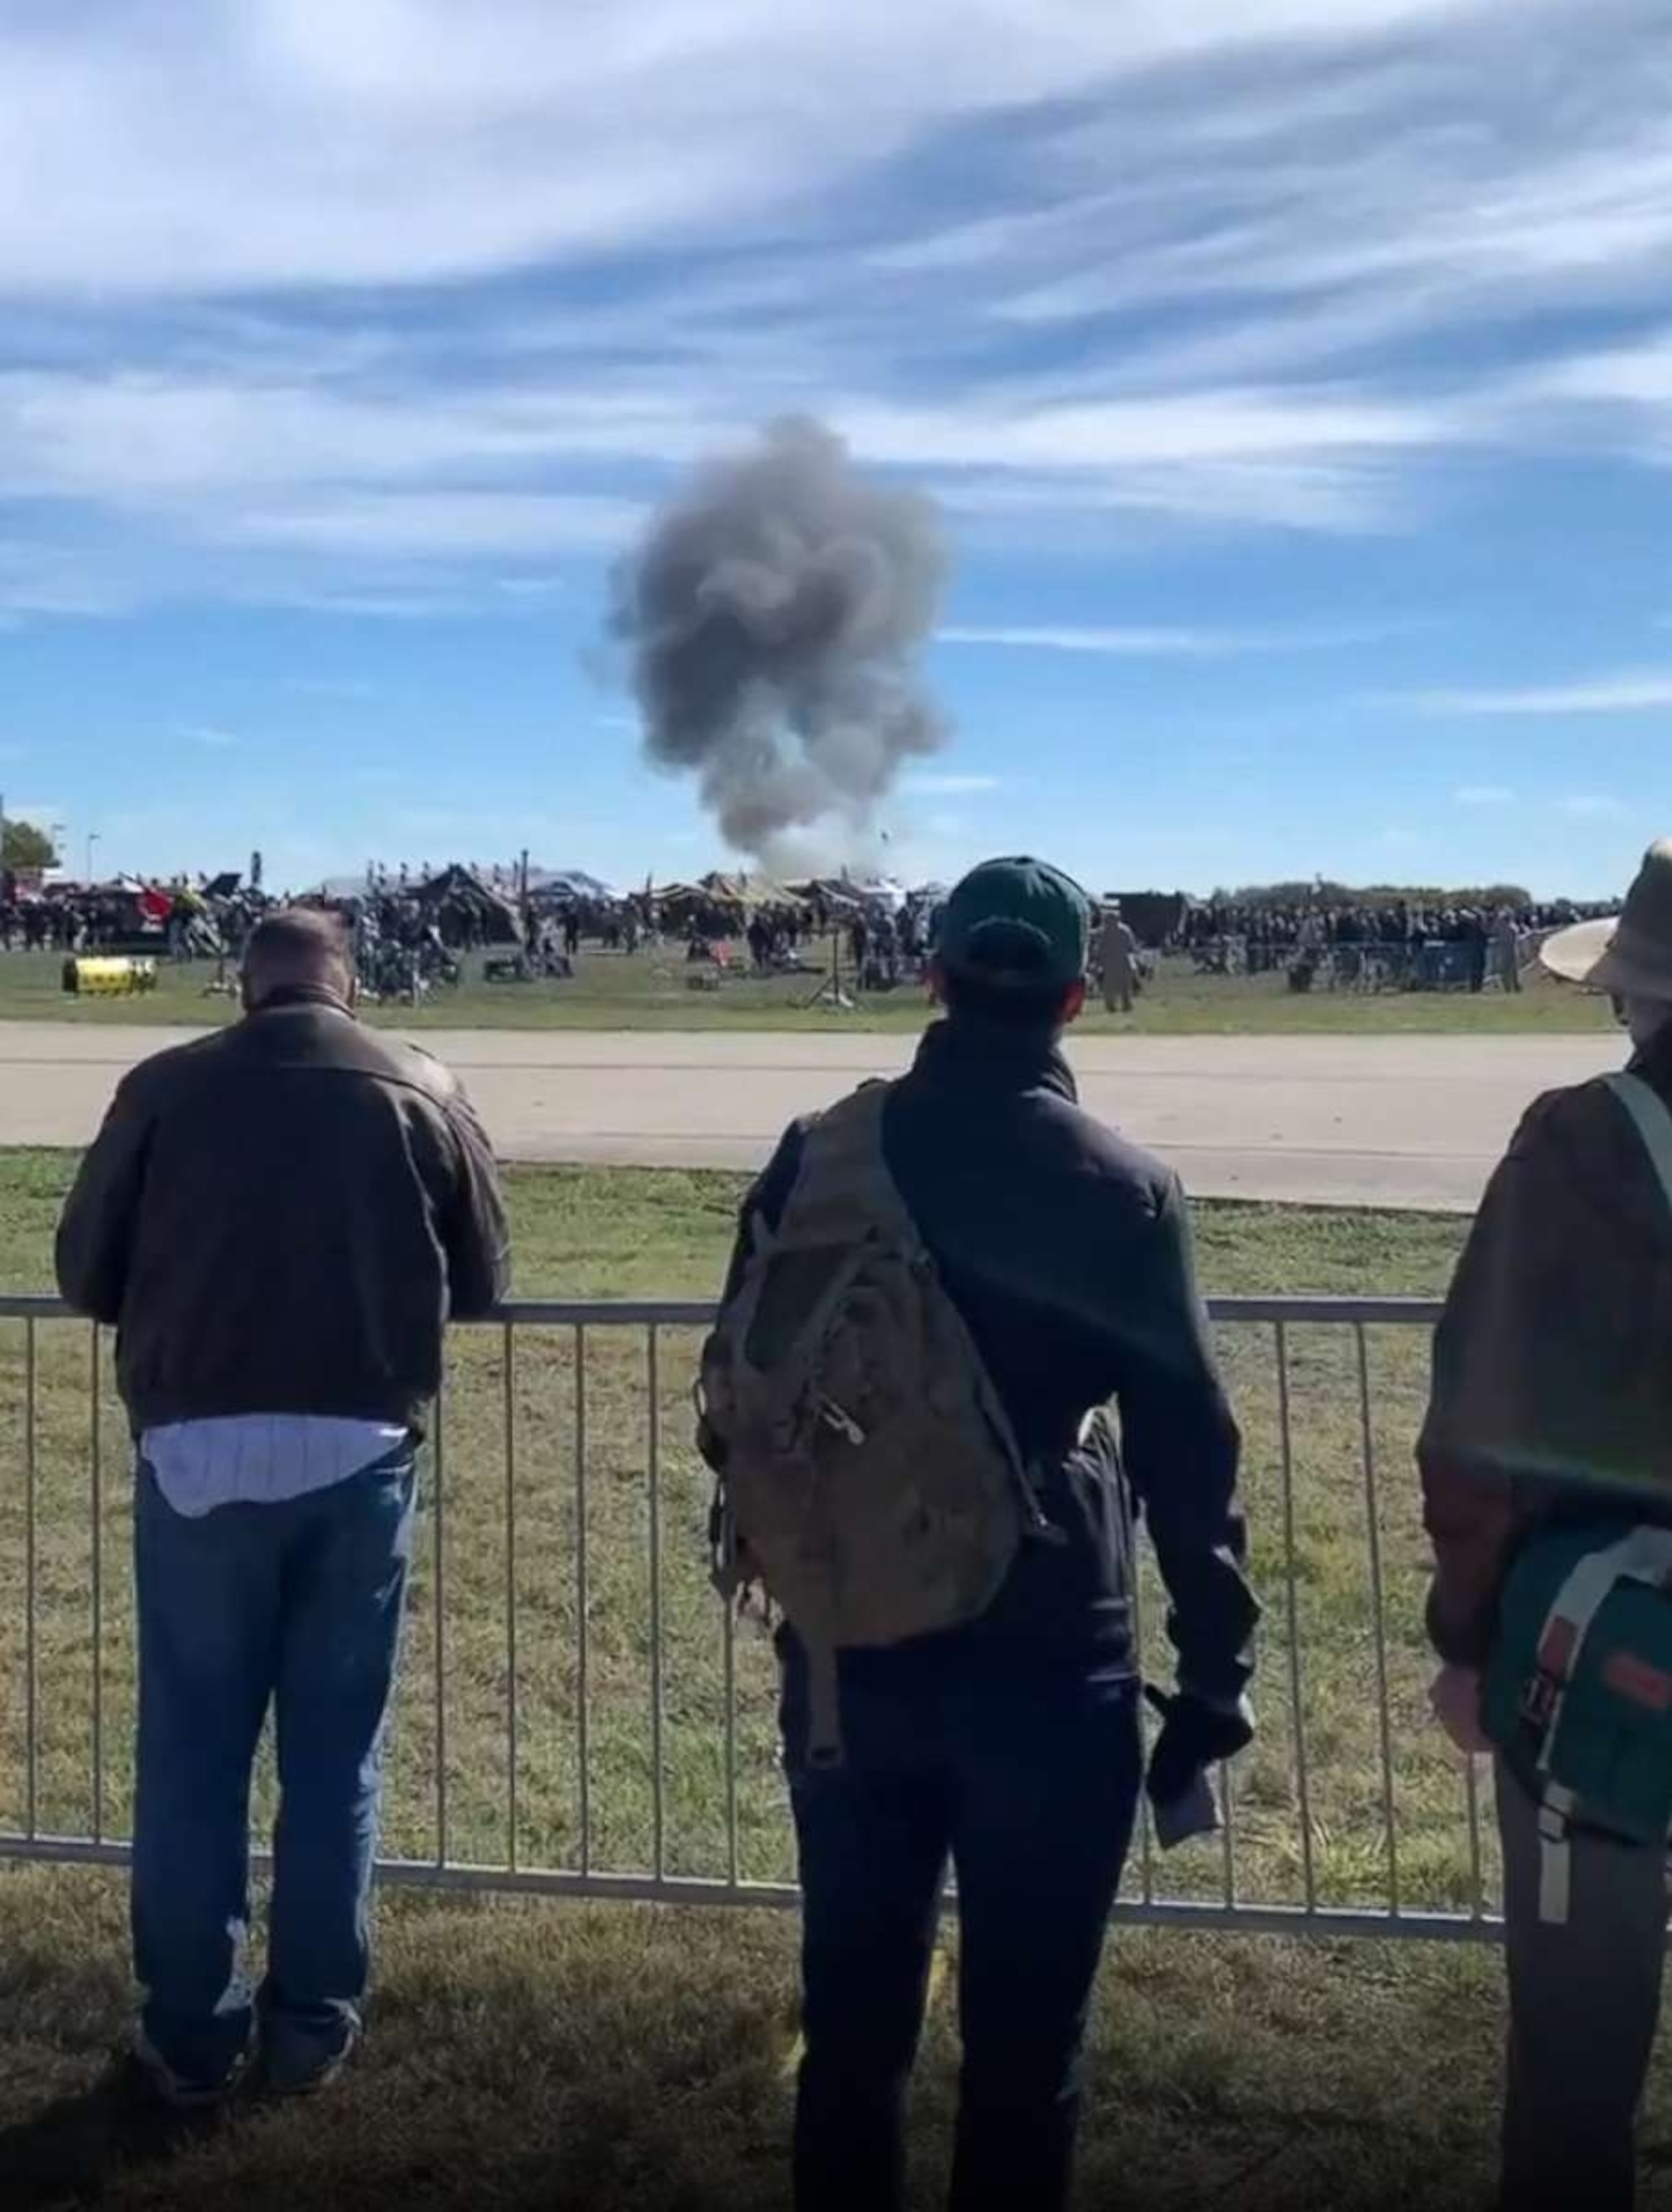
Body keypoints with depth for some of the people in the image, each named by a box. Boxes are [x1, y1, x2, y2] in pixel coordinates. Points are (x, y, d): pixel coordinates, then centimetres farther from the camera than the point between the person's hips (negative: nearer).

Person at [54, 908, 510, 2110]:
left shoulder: (164, 1087, 0)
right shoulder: (422, 1090, 1)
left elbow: (85, 1272, 5)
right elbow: (482, 1280, 8)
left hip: (199, 1451, 0)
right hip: (361, 1453, 1)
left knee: (192, 1751, 12)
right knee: (337, 1750, 13)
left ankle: (192, 2032, 22)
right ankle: (313, 2023, 23)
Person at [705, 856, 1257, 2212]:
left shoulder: (822, 1154, -1)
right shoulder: (1126, 1189, -6)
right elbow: (1188, 1449, -5)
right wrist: (1215, 1678, 2)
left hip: (848, 1648, 3)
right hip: (1047, 1657, -2)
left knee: (852, 2022, 17)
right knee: (1023, 2043, 11)